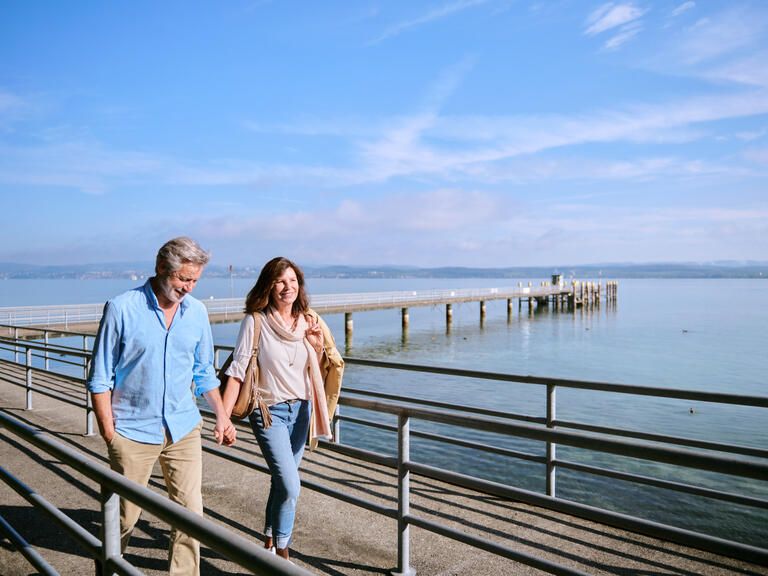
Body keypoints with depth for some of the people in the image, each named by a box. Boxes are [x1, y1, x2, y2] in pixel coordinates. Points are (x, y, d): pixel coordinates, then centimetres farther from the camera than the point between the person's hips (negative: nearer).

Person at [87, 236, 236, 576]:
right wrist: (109, 433, -7)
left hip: (184, 429, 3)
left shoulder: (197, 312, 2)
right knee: (123, 516, 12)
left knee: (190, 512, 3)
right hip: (134, 431, -3)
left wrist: (222, 416, 7)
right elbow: (100, 378, -5)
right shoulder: (122, 309, -10)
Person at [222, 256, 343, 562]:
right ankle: (282, 552, 11)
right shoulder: (255, 321, -12)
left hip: (301, 410, 5)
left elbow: (321, 371, 10)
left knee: (282, 481, 16)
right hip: (270, 411, -4)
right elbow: (237, 371, -11)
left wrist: (318, 347, -9)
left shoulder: (309, 322, 2)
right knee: (290, 486, -11)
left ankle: (269, 541, 38)